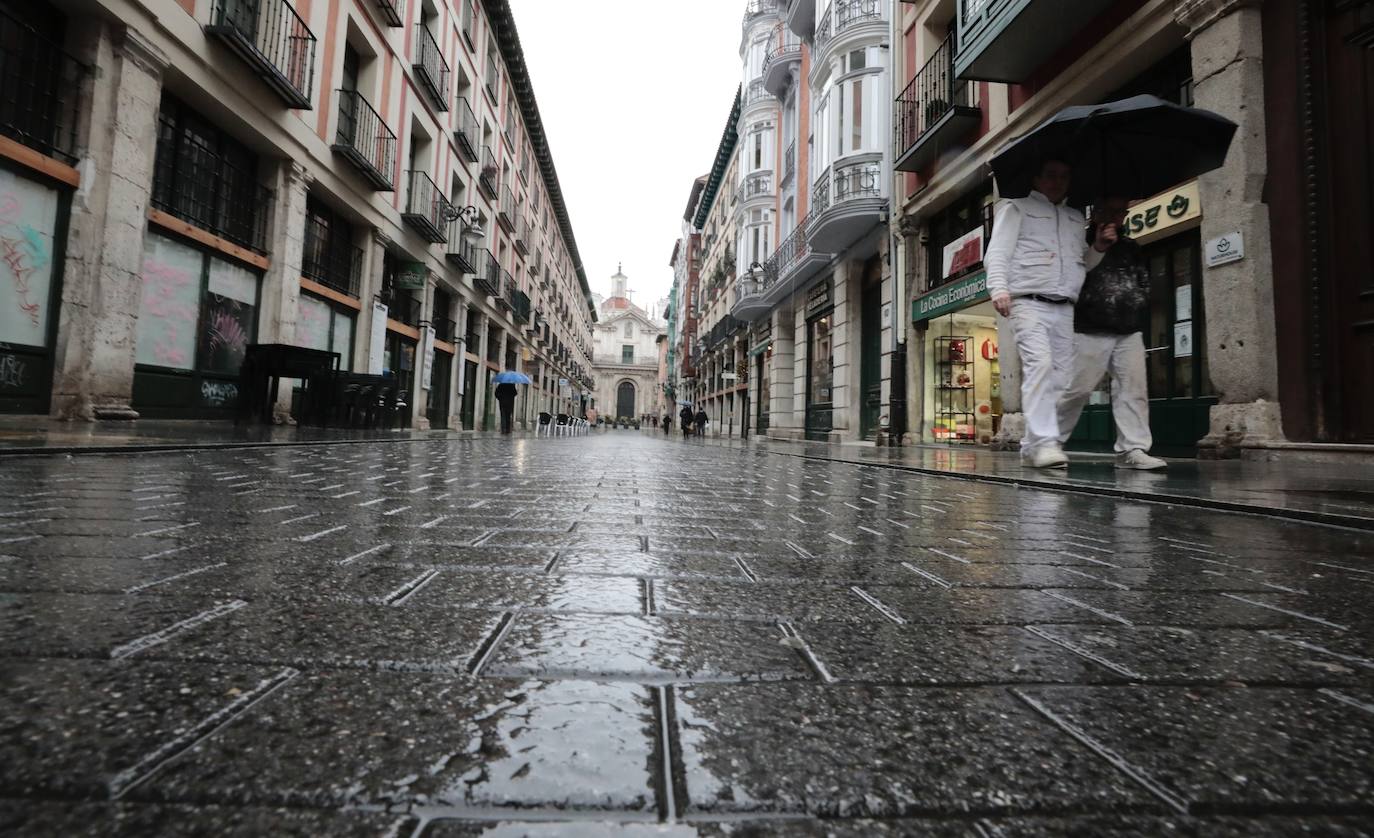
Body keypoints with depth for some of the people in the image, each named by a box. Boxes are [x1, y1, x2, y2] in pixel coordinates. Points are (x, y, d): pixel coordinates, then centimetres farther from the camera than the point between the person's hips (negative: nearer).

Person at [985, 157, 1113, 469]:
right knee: (1040, 363, -25)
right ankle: (1044, 441, -28)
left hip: (1065, 309, 6)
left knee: (1060, 377, 0)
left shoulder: (1076, 218, 28)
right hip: (1029, 303, -6)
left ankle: (1032, 444, 6)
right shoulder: (1017, 208, 12)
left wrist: (1099, 247, 10)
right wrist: (998, 289, -20)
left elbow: (1083, 264, 32)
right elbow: (997, 253, -2)